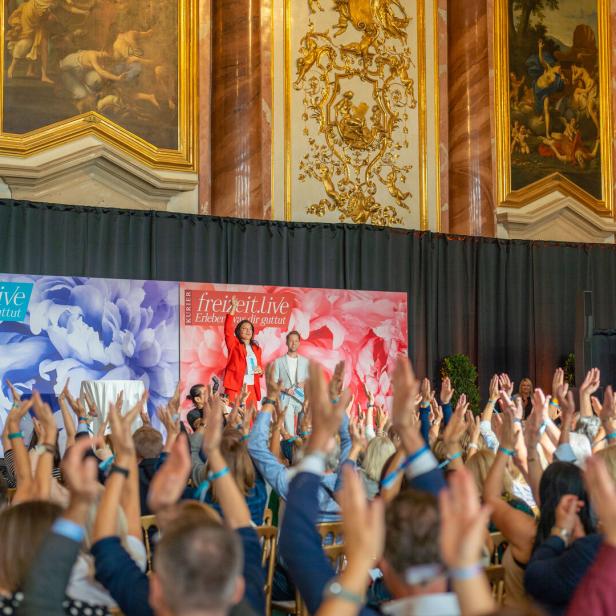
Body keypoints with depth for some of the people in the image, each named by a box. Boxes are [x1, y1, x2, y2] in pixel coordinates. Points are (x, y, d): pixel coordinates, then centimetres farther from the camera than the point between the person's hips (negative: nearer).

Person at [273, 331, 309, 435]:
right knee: (289, 431, -8)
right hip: (285, 399, -2)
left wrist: (305, 383, -6)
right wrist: (285, 390, -13)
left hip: (301, 399, 2)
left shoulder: (305, 361, 15)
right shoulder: (279, 361, 7)